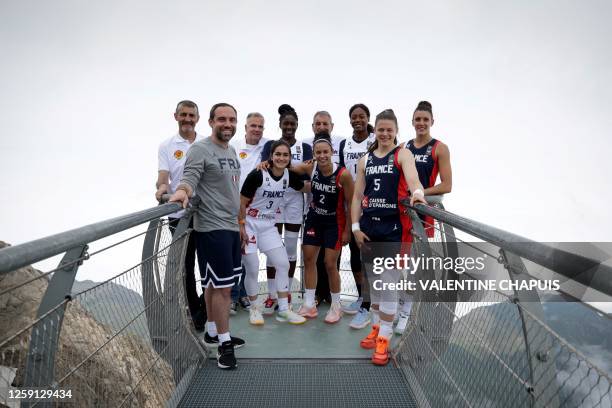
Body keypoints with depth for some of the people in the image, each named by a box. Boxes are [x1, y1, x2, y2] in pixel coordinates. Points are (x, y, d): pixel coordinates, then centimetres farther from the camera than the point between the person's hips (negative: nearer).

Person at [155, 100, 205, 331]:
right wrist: (162, 187, -30)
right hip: (179, 214, -1)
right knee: (186, 266, 6)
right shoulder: (167, 146, 5)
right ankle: (195, 312, 21)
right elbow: (163, 176, -7)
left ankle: (205, 308, 25)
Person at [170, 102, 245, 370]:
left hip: (232, 227, 8)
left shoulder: (231, 151, 16)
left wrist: (239, 223, 22)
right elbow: (189, 179, -20)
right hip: (212, 228, -8)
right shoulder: (200, 149, -9)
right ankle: (224, 343, 7)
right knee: (222, 287, -4)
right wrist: (182, 191, -43)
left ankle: (213, 332, 29)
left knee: (216, 285, 16)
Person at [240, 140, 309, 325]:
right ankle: (254, 308, 21)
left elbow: (305, 188, 18)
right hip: (249, 225, -5)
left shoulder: (289, 176, -3)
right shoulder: (258, 175, -20)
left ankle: (283, 310, 12)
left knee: (283, 264, 0)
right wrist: (241, 227, -14)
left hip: (268, 226, 5)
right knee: (252, 269, -1)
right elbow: (241, 202, -14)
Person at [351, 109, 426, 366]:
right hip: (368, 228, 5)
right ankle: (376, 328, 31)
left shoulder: (402, 154, -1)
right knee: (374, 282, 14)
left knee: (388, 284, -3)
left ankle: (383, 340, 7)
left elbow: (412, 177, -21)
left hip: (393, 228, -5)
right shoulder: (365, 159, 12)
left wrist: (417, 193, -43)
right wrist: (355, 227, 3)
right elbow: (357, 196, 11)